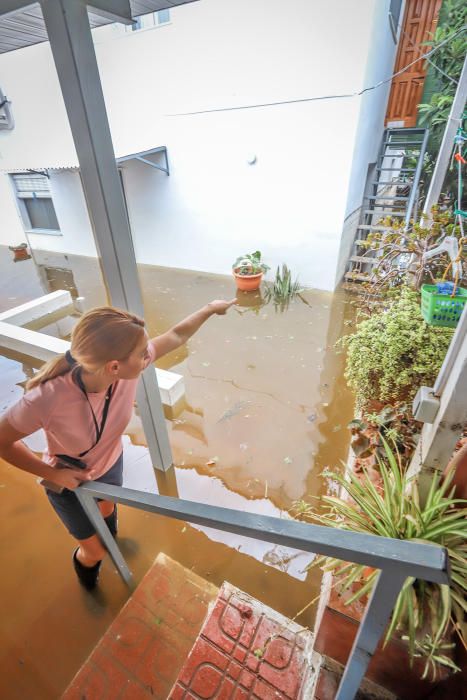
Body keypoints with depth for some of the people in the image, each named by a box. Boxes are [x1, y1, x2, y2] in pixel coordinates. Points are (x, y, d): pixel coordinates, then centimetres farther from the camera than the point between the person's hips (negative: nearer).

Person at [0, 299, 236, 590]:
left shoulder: (128, 369, -32)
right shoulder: (48, 399, -43)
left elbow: (175, 336, -17)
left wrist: (210, 308, -8)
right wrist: (52, 473, -21)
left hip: (110, 463, 4)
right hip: (69, 481, -3)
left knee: (107, 509, 35)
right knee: (97, 551, 19)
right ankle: (85, 561, 58)